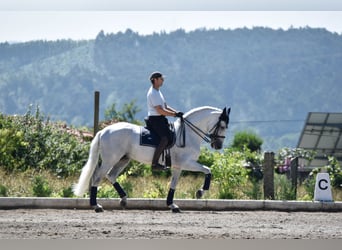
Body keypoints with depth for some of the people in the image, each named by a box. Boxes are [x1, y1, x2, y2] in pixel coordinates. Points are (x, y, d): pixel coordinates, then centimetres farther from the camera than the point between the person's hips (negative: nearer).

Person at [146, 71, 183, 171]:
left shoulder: (158, 92, 17)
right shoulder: (153, 93, -16)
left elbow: (165, 106, 22)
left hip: (161, 119, 11)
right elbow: (160, 110, -21)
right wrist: (175, 114, -18)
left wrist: (176, 112, 8)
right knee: (165, 138, -26)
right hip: (155, 119, -11)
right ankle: (155, 163, -28)